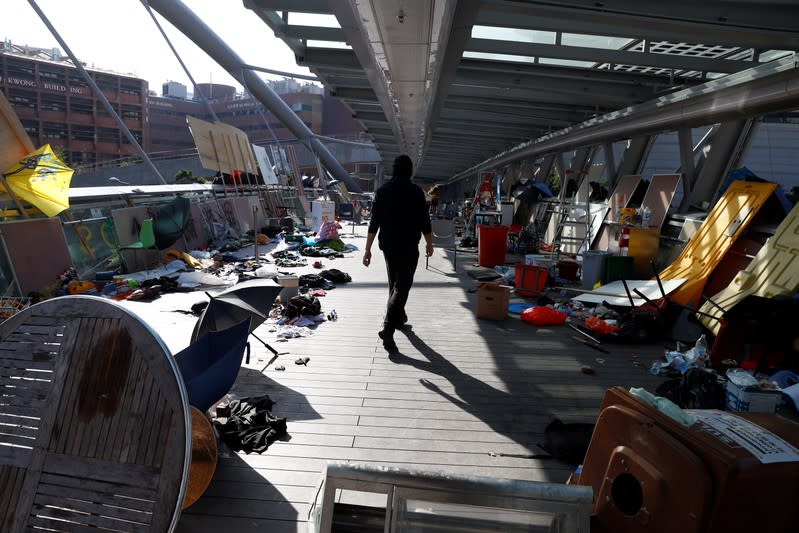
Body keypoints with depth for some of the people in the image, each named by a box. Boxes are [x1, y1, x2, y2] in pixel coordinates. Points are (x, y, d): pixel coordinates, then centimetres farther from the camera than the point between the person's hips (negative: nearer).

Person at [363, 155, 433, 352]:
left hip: (388, 245, 5)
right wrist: (429, 244, 9)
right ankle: (387, 328, -19)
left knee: (394, 284, 21)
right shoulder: (416, 192, -8)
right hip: (408, 247, -5)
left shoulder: (382, 191, 2)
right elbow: (424, 222, -5)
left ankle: (399, 318, 38)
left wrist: (368, 249, 3)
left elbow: (374, 222, 0)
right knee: (402, 287, -5)